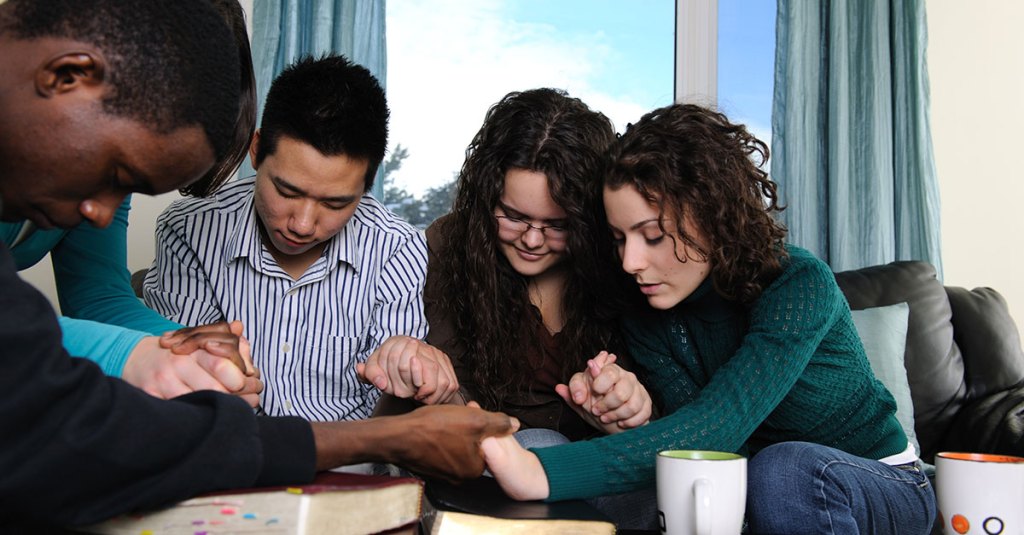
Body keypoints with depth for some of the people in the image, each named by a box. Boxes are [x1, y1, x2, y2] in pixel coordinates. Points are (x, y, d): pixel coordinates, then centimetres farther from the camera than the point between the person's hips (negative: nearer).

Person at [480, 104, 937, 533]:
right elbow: (710, 450, -16)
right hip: (759, 489, 3)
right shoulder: (646, 320, -10)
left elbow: (716, 426, -40)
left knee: (786, 469, -36)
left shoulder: (800, 285, -27)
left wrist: (544, 474, -51)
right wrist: (642, 421, -40)